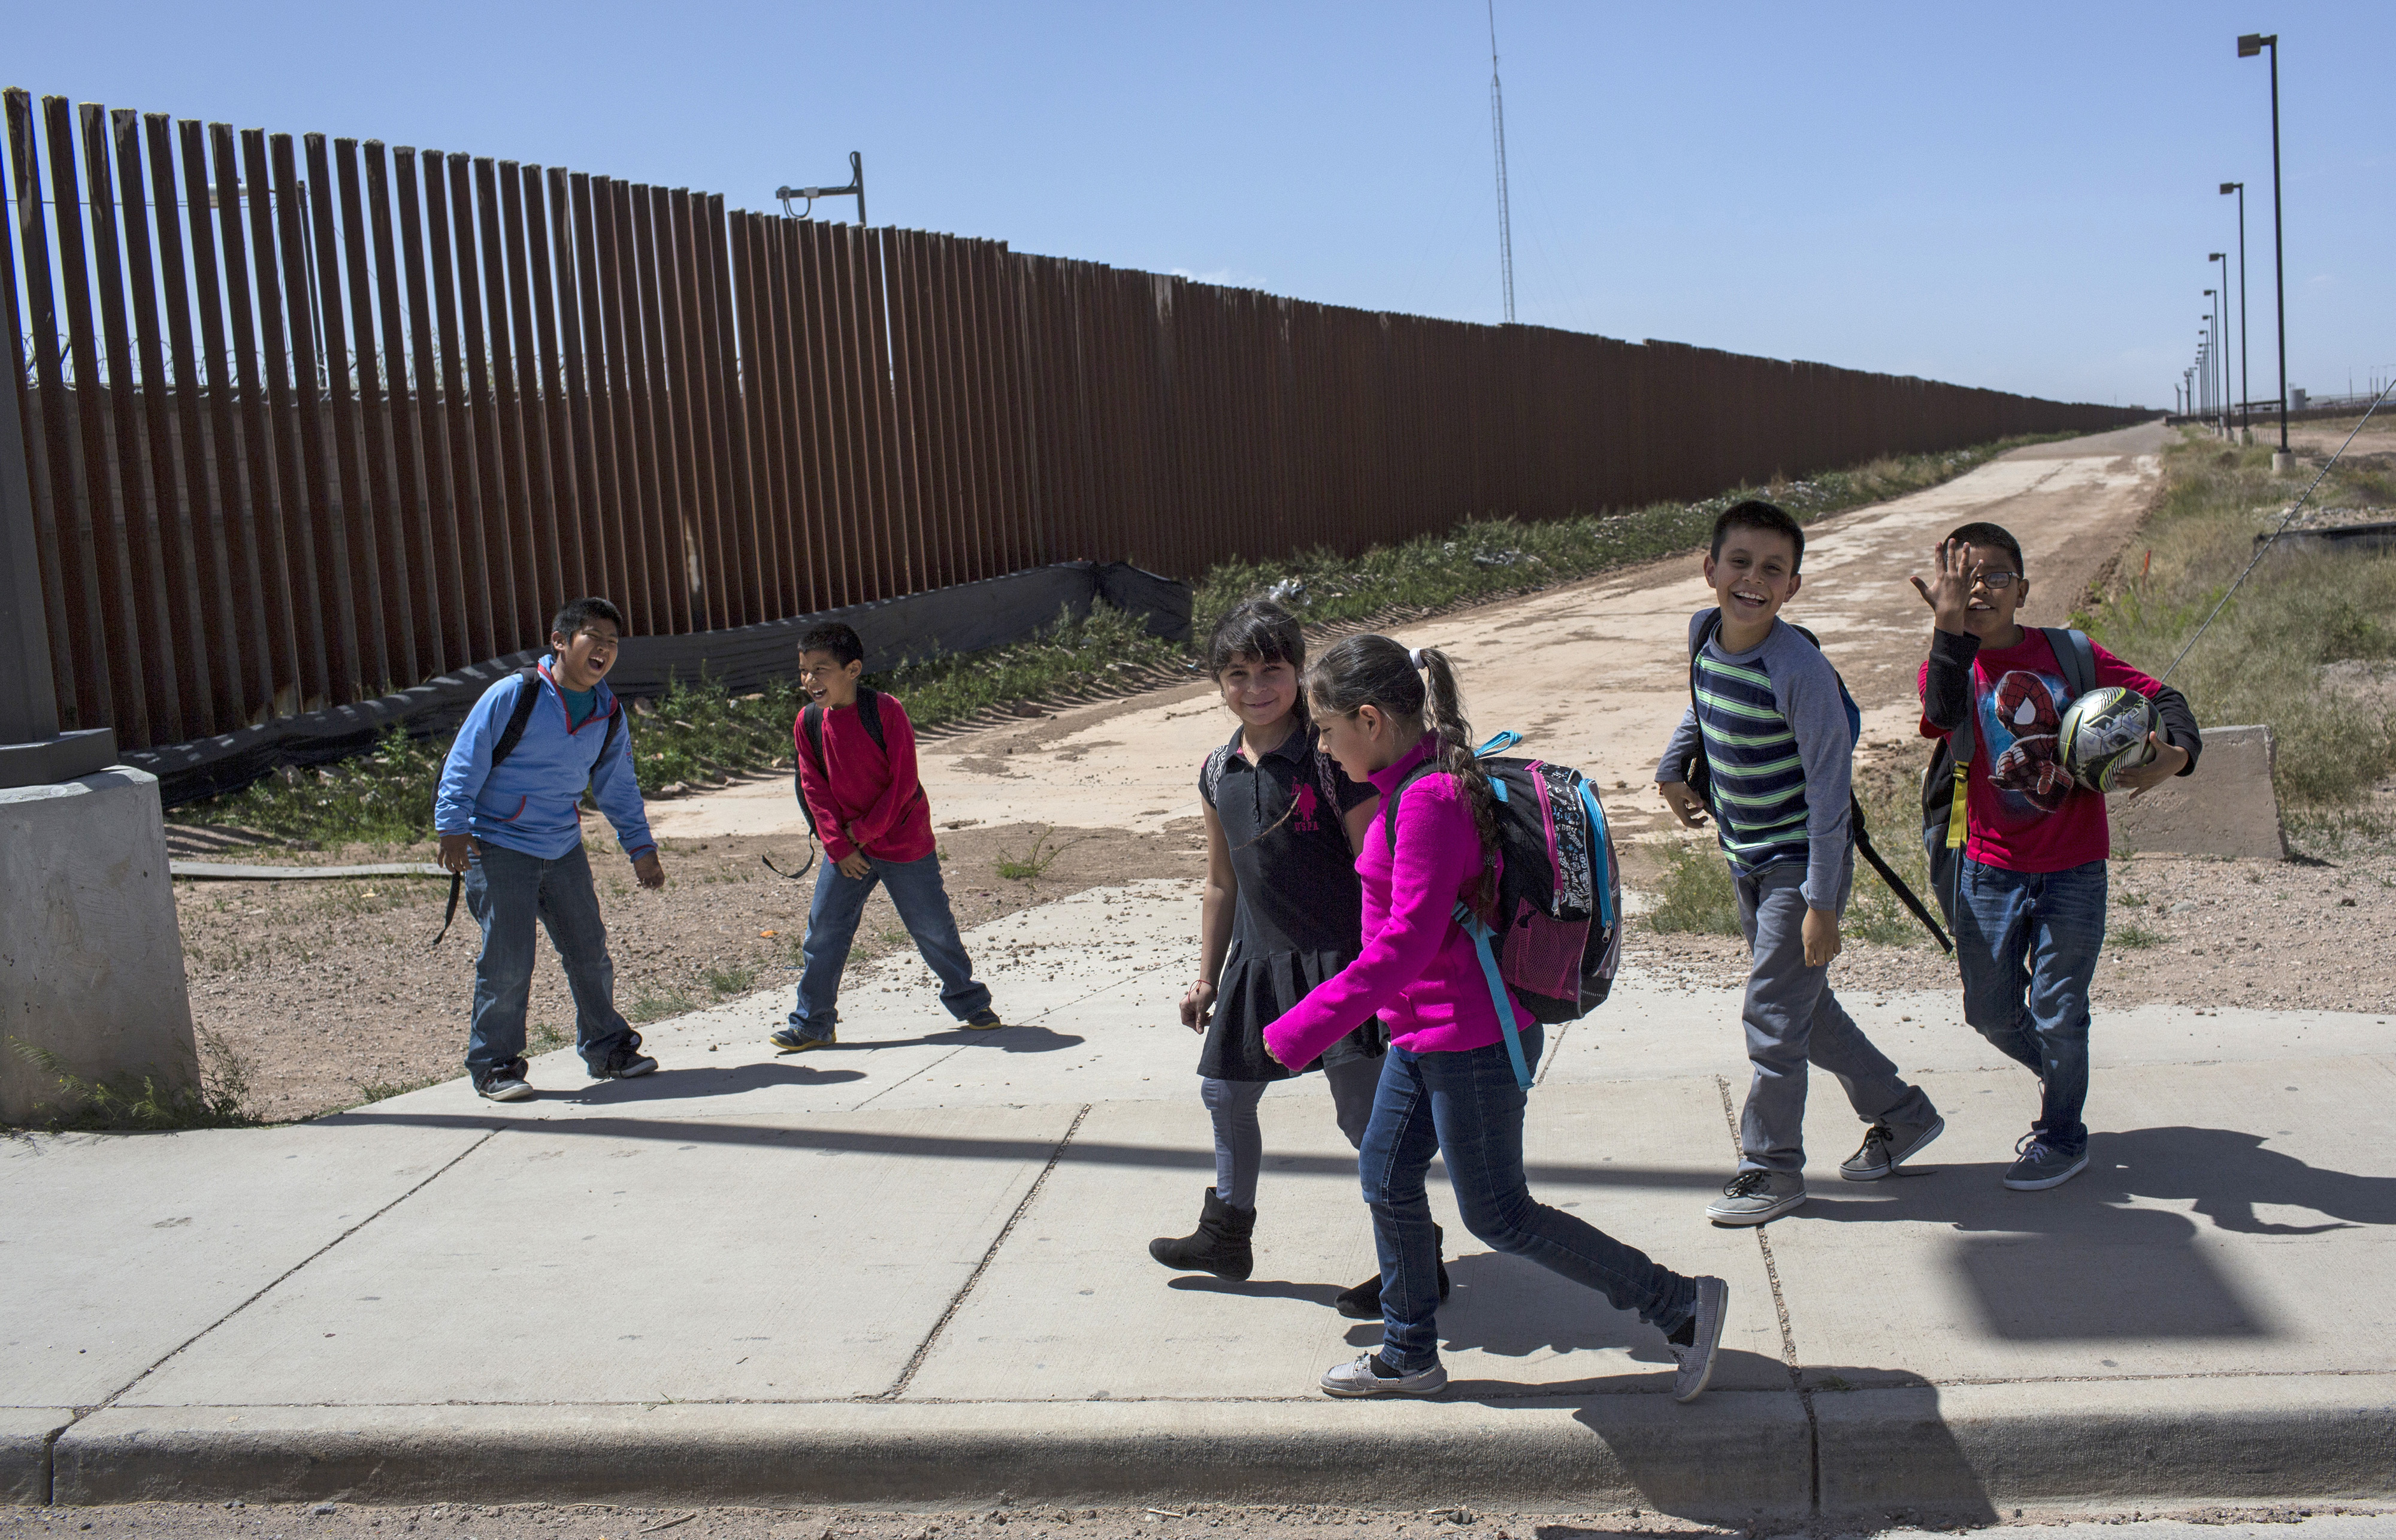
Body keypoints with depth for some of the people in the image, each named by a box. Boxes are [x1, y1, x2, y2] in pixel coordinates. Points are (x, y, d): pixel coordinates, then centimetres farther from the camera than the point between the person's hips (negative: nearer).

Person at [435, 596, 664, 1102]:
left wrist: (640, 846, 15)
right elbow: (465, 761, -12)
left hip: (564, 849, 6)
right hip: (498, 846, -6)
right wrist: (454, 825, -18)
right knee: (507, 961, -7)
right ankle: (493, 1066, 7)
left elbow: (618, 787, 17)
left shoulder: (610, 714, 5)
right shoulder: (514, 695, -13)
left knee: (589, 949, 11)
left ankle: (608, 1048, 26)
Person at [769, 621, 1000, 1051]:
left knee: (933, 927, 6)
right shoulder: (807, 723, -3)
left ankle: (970, 1002, 26)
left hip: (903, 842, -4)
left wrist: (864, 830, -13)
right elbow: (815, 789, 0)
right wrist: (839, 847, -7)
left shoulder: (885, 710, -16)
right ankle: (812, 1023, 13)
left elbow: (903, 782, -15)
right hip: (846, 847, 4)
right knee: (823, 930, 1)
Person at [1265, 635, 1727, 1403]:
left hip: (1472, 1042, -10)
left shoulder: (1428, 798, -24)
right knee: (1386, 1178, 17)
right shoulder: (1425, 783, 6)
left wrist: (1302, 1031, -24)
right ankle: (1409, 1355, 32)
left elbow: (1407, 940, -27)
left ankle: (1680, 1306, 12)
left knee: (1498, 1215, 2)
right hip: (1424, 1035, 10)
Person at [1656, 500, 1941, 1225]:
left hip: (1801, 862, -7)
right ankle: (1902, 1115, 36)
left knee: (1773, 1014, -1)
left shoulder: (1800, 669, -25)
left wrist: (1822, 902, -21)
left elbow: (1829, 788, -22)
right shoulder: (1704, 635, -5)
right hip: (1746, 858, 7)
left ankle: (1771, 1167, 16)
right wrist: (1672, 768, 18)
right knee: (1805, 1005, 18)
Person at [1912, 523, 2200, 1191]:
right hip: (1991, 871, 1)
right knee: (1989, 1011, 12)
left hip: (2073, 871, -1)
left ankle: (2061, 1138, 28)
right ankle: (2060, 1079, 43)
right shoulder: (1947, 665, -6)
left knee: (2057, 1011, 5)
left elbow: (2159, 696, 0)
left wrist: (2178, 750, -21)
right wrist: (1950, 627, -43)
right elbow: (1945, 713, -30)